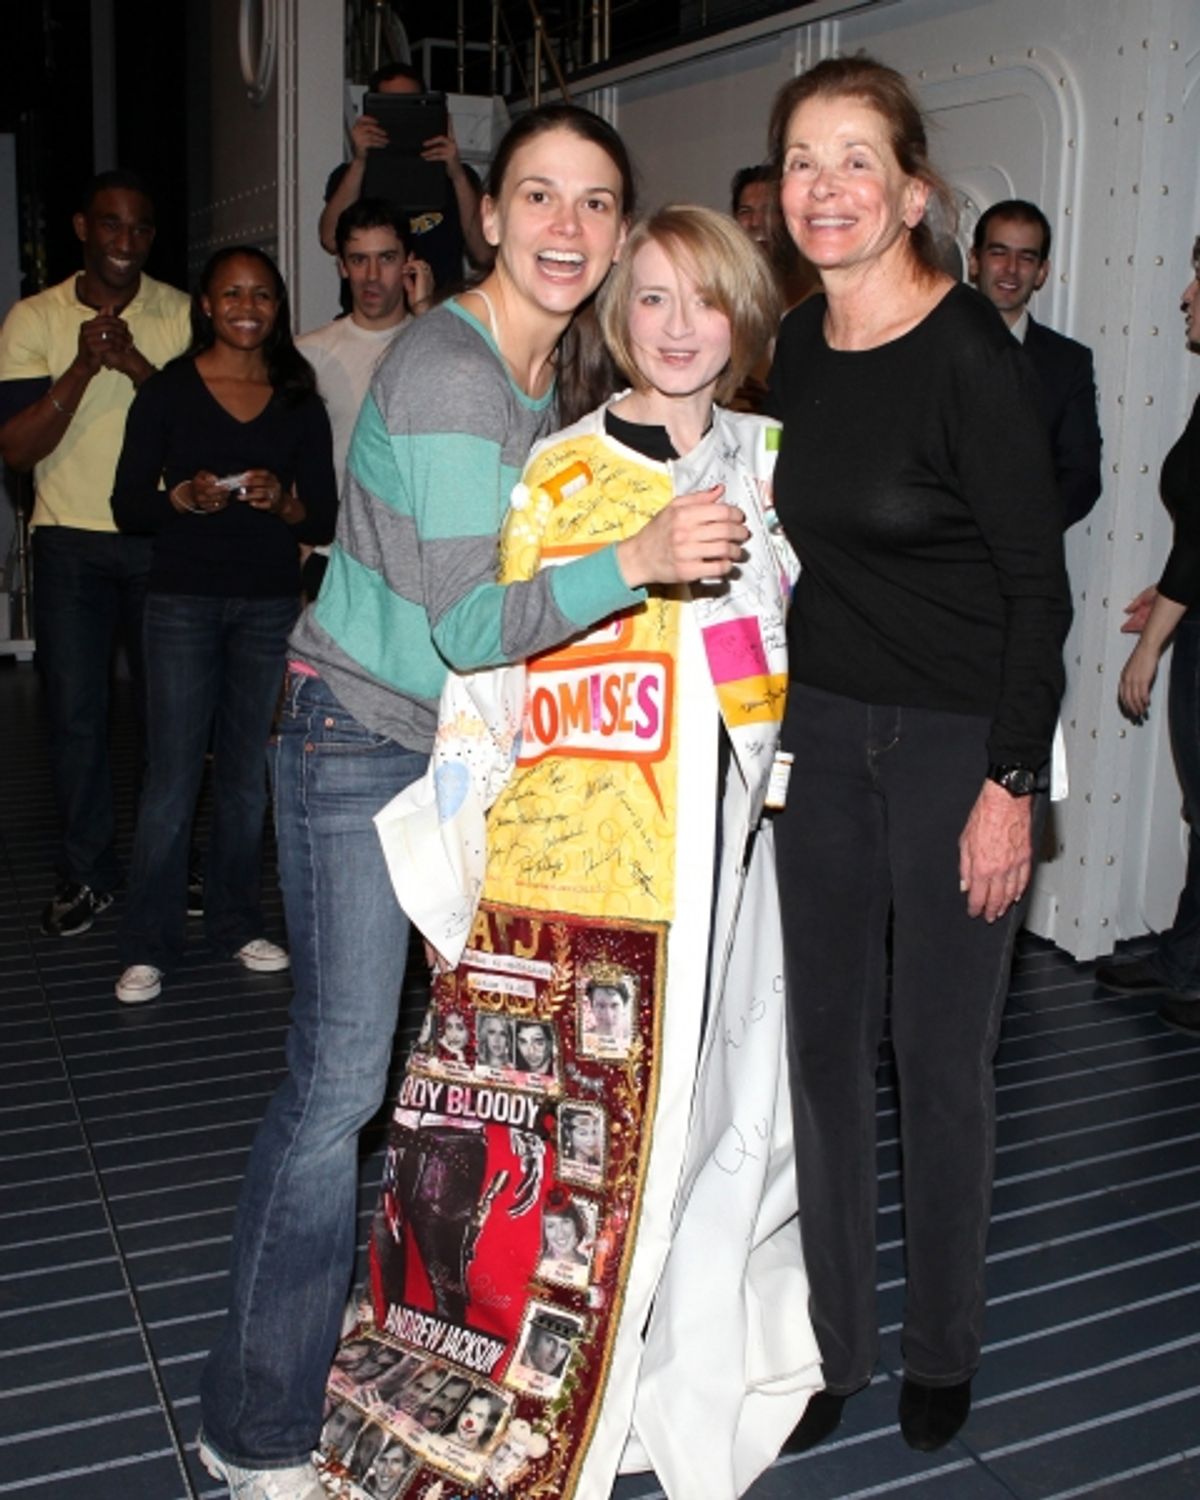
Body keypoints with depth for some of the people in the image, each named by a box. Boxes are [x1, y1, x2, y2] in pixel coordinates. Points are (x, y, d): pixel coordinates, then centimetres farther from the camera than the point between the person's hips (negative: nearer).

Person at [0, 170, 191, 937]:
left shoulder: (183, 316, 1)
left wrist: (137, 364, -19)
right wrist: (83, 366, -18)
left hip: (161, 537, 0)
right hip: (71, 541, 0)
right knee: (76, 713, 4)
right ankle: (87, 872, 18)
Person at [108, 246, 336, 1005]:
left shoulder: (300, 402, 8)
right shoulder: (167, 393, 2)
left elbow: (324, 519, 6)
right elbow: (128, 505, 1)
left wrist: (282, 500, -14)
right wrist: (184, 497, -17)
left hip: (272, 603, 2)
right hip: (184, 599, -2)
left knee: (248, 773, 8)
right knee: (172, 776, -3)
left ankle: (237, 923, 22)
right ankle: (147, 946, 7)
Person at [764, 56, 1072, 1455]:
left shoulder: (971, 354, -15)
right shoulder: (799, 343, 5)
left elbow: (1038, 584, -14)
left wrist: (1012, 782, -16)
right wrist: (772, 722, 14)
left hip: (959, 742, -6)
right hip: (824, 726, 6)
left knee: (939, 1057, 5)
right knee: (821, 1039, 10)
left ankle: (941, 1353, 28)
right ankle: (830, 1343, 28)